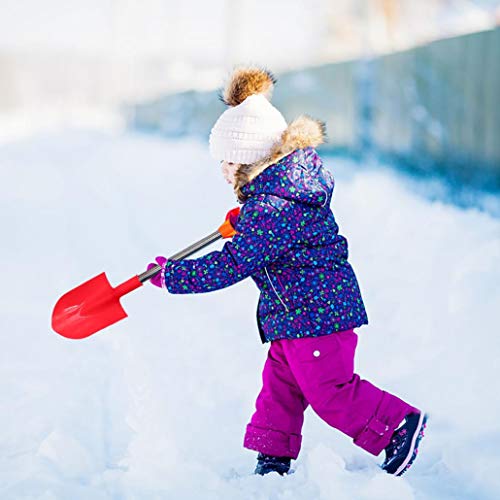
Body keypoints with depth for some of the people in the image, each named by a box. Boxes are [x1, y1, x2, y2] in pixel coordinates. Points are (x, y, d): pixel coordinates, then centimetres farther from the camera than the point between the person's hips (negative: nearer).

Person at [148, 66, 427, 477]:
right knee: (279, 385, 14)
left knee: (330, 390, -3)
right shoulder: (292, 175, 6)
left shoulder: (271, 209, -25)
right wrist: (246, 219, 29)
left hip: (313, 311, -11)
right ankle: (274, 457, 21)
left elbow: (231, 265, -22)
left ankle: (400, 425, 7)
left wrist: (173, 275, -14)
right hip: (297, 312, 11)